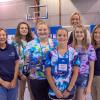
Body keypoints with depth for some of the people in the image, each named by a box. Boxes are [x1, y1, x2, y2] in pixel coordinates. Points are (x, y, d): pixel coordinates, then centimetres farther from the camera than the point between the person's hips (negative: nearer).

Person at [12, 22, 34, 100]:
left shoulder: (31, 41, 5)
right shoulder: (15, 42, -8)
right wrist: (20, 73, -15)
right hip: (21, 70, -3)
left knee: (32, 91, 12)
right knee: (21, 92, 10)